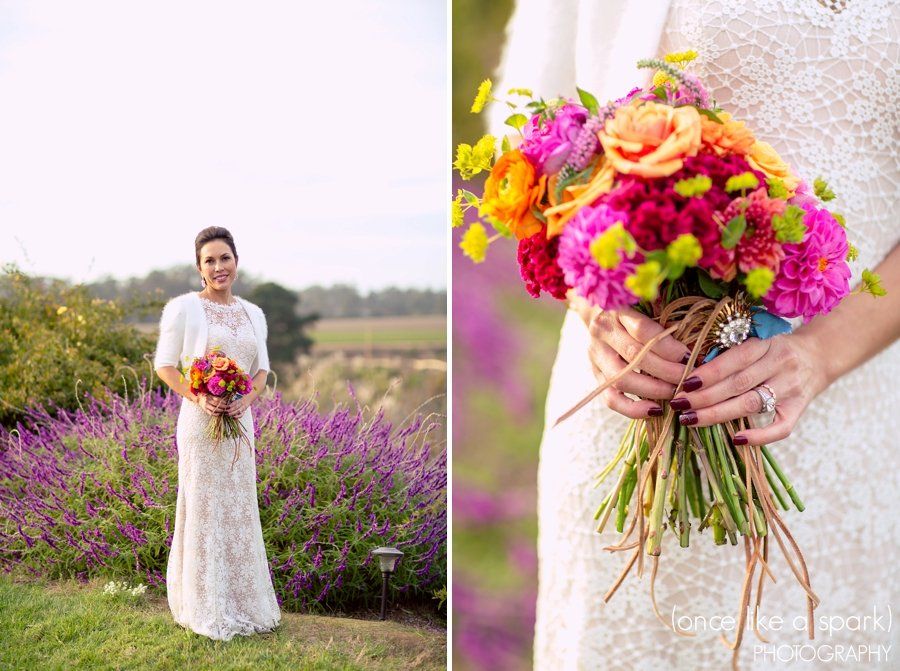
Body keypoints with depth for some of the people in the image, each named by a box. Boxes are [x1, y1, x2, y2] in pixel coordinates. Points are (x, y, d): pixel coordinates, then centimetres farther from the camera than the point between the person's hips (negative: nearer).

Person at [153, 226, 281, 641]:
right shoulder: (183, 308, -5)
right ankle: (207, 610, 11)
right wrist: (198, 397, -18)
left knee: (240, 510, 11)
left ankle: (245, 603, 23)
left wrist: (246, 399, -8)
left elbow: (262, 368, 12)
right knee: (204, 509, 0)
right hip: (200, 420, -5)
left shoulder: (253, 314, 10)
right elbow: (164, 365, -4)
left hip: (239, 421, 5)